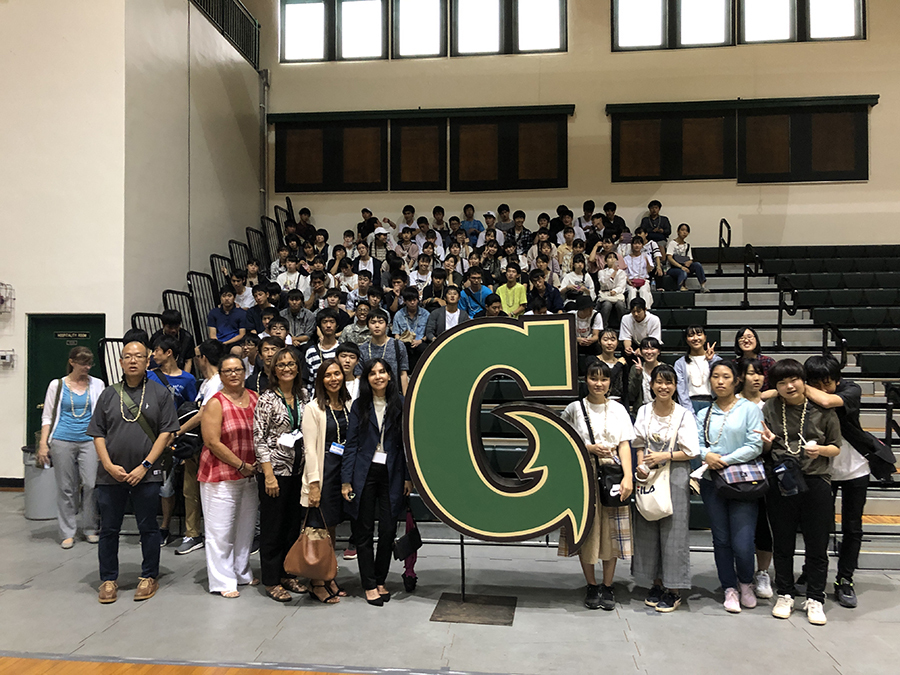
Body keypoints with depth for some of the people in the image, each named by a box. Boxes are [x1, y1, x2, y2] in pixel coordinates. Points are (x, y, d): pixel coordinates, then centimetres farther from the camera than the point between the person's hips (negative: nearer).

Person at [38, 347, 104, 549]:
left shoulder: (97, 385, 8)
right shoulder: (57, 385, 5)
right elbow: (47, 417, 7)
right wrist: (43, 444, -1)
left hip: (89, 441, 1)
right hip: (62, 441, -1)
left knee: (91, 484, -6)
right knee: (65, 488, 3)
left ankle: (91, 529, 10)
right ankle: (67, 533, 14)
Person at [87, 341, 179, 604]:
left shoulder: (160, 393, 2)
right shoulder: (108, 394, 9)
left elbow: (166, 432, -3)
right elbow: (98, 434, 7)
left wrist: (145, 466, -10)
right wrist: (109, 466, -7)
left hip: (146, 475, -2)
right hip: (111, 475, 2)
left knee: (148, 528, 7)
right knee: (109, 529, 9)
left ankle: (149, 577, 21)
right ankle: (109, 580, 22)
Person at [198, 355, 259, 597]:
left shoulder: (255, 398, 6)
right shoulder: (216, 403, -10)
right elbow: (213, 442, -15)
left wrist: (257, 464, 3)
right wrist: (241, 465, -14)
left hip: (251, 474, 6)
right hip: (221, 475, -6)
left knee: (246, 527, 15)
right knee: (221, 530, 1)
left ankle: (242, 573, 29)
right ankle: (223, 581, 12)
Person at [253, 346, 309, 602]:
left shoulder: (303, 395, 6)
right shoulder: (267, 399, -9)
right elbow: (259, 439, -11)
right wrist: (269, 474, -16)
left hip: (298, 469, 6)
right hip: (275, 469, -5)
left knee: (293, 523, 13)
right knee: (272, 526, 4)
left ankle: (287, 574, 27)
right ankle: (271, 581, 16)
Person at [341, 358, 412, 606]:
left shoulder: (401, 405, 3)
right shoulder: (359, 406, 3)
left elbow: (407, 443, 6)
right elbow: (351, 444, 2)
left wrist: (408, 477, 2)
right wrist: (346, 480, -4)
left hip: (392, 474, 0)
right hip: (365, 473, 0)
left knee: (388, 530, 3)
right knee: (364, 531, 4)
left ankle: (381, 581, 21)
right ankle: (369, 585, 15)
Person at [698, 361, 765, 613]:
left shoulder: (749, 409, 0)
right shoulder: (704, 414, 12)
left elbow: (755, 446, -8)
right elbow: (696, 443, 8)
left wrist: (725, 460, -13)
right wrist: (707, 455, -14)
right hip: (712, 482, 3)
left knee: (742, 543, -6)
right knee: (721, 540, 8)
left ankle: (746, 583, 22)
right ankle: (730, 588, 24)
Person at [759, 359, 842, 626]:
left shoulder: (822, 409, -2)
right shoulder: (770, 408, 3)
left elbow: (836, 448, 5)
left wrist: (821, 449, -16)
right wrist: (767, 442, -11)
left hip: (816, 481, -1)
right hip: (780, 482, 1)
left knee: (817, 544, 5)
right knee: (783, 543, 11)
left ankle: (815, 599, 20)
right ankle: (785, 594, 26)